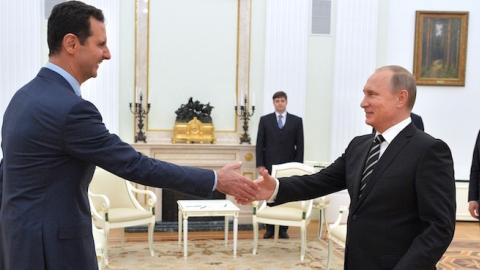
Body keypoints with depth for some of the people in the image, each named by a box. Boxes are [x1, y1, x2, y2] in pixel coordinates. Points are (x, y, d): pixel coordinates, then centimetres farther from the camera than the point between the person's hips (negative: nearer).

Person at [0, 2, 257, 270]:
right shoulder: (70, 108, -24)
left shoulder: (27, 95, 7)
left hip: (22, 238, 9)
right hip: (51, 246, -9)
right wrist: (216, 180, -16)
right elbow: (135, 165, -22)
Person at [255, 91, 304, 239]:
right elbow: (259, 144, 3)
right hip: (269, 165, 0)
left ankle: (283, 228, 10)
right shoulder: (265, 120, 6)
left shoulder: (296, 121, 6)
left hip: (289, 165, 0)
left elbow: (300, 145, 4)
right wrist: (260, 164, -4)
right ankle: (269, 228, 11)